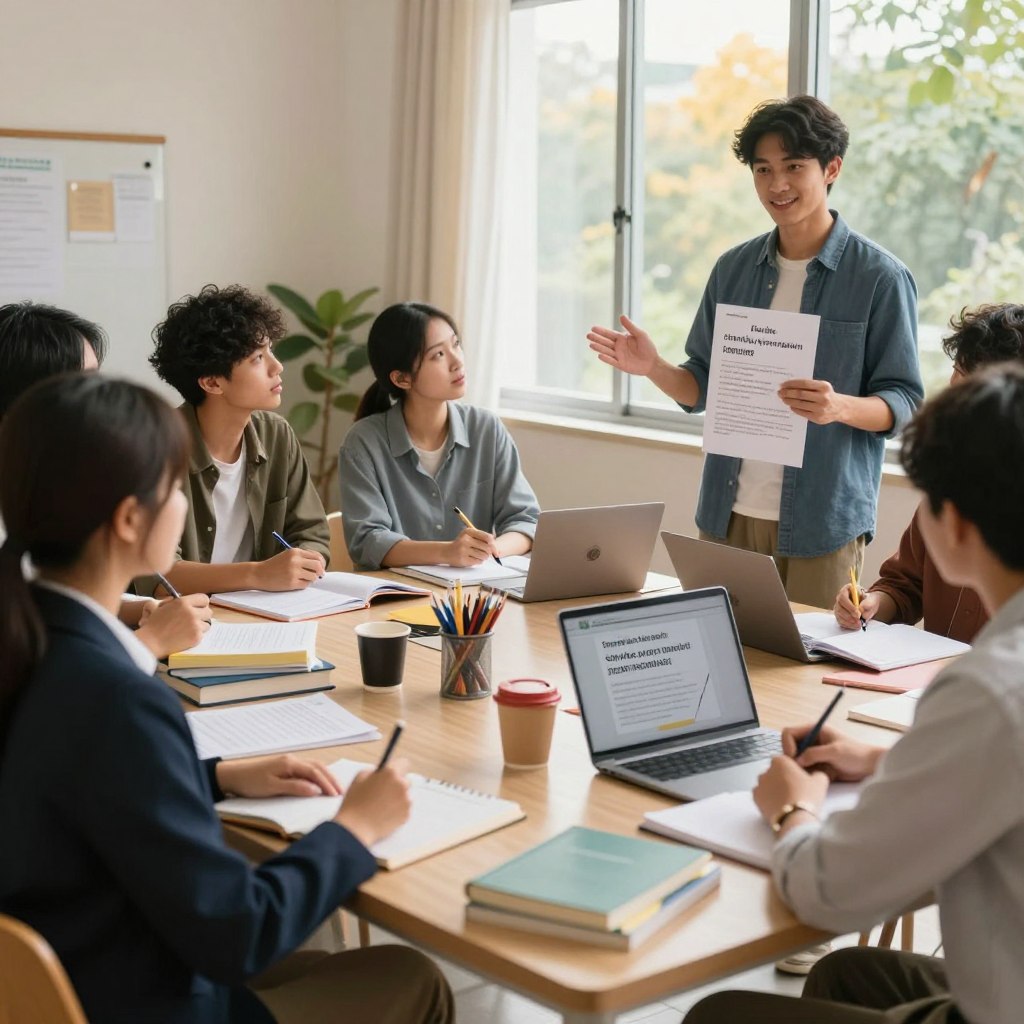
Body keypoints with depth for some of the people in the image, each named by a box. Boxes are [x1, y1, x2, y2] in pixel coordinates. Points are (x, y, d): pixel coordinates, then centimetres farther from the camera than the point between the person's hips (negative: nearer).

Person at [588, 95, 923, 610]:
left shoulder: (879, 276, -4)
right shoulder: (735, 268, 9)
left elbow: (903, 404, -4)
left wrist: (840, 407, -25)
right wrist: (654, 368, -8)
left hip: (823, 521, -4)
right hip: (728, 514, 4)